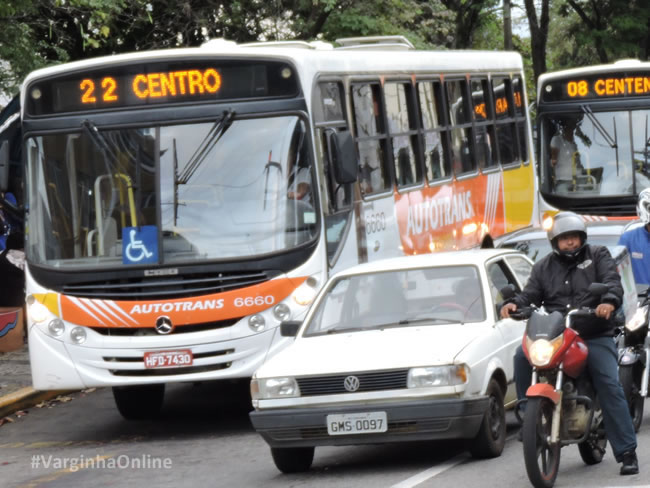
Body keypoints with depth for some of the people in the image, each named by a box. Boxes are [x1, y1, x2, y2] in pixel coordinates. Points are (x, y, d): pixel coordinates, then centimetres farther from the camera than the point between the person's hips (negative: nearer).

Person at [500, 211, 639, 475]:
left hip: (596, 337, -2)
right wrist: (514, 304, -18)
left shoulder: (598, 256, 8)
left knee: (610, 387, -16)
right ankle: (528, 413, -15)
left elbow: (612, 280, -9)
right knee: (523, 355, -24)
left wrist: (609, 301, -32)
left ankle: (627, 453, -16)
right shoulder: (544, 267, 16)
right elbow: (531, 294, 6)